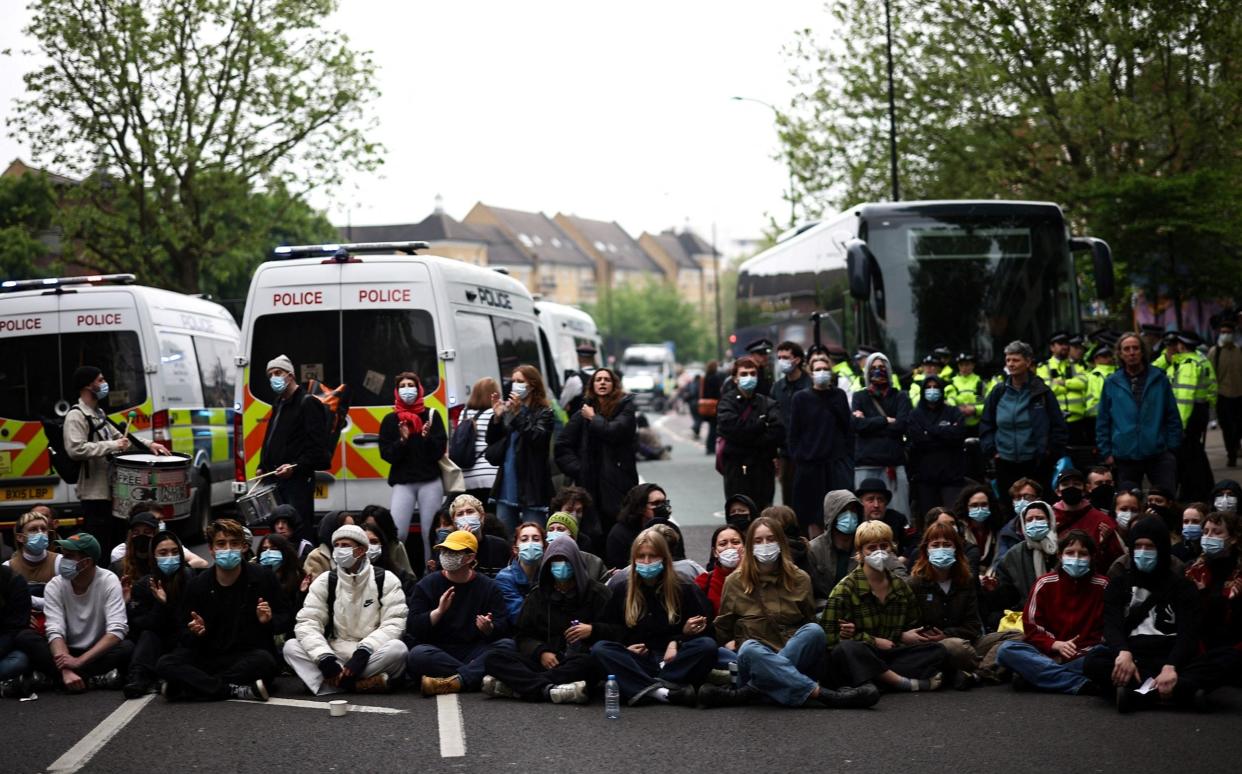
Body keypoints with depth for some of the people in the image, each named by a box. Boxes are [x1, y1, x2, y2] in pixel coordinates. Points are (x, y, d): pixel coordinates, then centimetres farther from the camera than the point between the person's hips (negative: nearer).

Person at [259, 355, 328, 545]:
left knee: (299, 532, -12)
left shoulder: (308, 404, -8)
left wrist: (295, 467, -23)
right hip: (279, 480, 9)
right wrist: (263, 467, 17)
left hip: (298, 480, -9)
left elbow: (318, 446, -16)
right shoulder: (279, 404, 21)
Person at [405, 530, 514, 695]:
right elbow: (413, 629, -2)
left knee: (507, 645, -26)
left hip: (474, 653, 1)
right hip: (437, 652, -1)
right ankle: (477, 677, -28)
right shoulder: (427, 584, 8)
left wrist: (489, 628, -23)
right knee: (417, 654, -33)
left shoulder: (489, 587, 9)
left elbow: (503, 626, 0)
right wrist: (439, 611, -17)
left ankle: (455, 681, -38)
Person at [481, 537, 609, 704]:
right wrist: (540, 652, -6)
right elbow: (524, 635, 15)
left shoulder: (596, 592, 10)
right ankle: (548, 689, -42)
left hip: (578, 661, -3)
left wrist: (593, 630, -11)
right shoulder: (538, 595, 18)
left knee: (588, 662, -41)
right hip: (544, 661, 3)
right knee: (493, 659, -22)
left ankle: (521, 685, -41)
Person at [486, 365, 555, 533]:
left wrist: (519, 413, -21)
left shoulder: (543, 413, -1)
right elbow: (492, 441, 11)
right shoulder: (507, 410, 12)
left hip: (531, 487, -5)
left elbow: (538, 438, -17)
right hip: (507, 487, 5)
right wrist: (497, 417, -5)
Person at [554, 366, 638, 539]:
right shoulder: (583, 413, 11)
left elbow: (615, 431, -14)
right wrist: (578, 469, 2)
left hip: (619, 482, -2)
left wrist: (593, 418, 0)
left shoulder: (625, 407, 4)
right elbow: (562, 446, 12)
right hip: (590, 483, 2)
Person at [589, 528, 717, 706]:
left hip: (671, 660, -1)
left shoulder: (683, 589, 10)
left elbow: (705, 629, 5)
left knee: (707, 645, -28)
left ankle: (643, 689, -37)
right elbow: (607, 630, 12)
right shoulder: (622, 592, 14)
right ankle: (668, 691, -43)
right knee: (599, 649, -27)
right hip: (637, 661, 1)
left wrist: (676, 642, -13)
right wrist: (625, 646, -9)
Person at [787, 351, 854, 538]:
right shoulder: (800, 398, 2)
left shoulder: (839, 396, 8)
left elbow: (849, 428, 10)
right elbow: (792, 432, 1)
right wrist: (796, 458, -6)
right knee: (814, 517, 0)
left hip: (837, 462, 1)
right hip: (809, 463, -1)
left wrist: (849, 459, 4)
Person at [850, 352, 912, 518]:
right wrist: (886, 421, -2)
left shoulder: (899, 397, 13)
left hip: (894, 462, 0)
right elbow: (858, 425, -2)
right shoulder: (859, 397, 14)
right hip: (865, 463, 0)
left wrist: (870, 423, -1)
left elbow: (901, 425, -3)